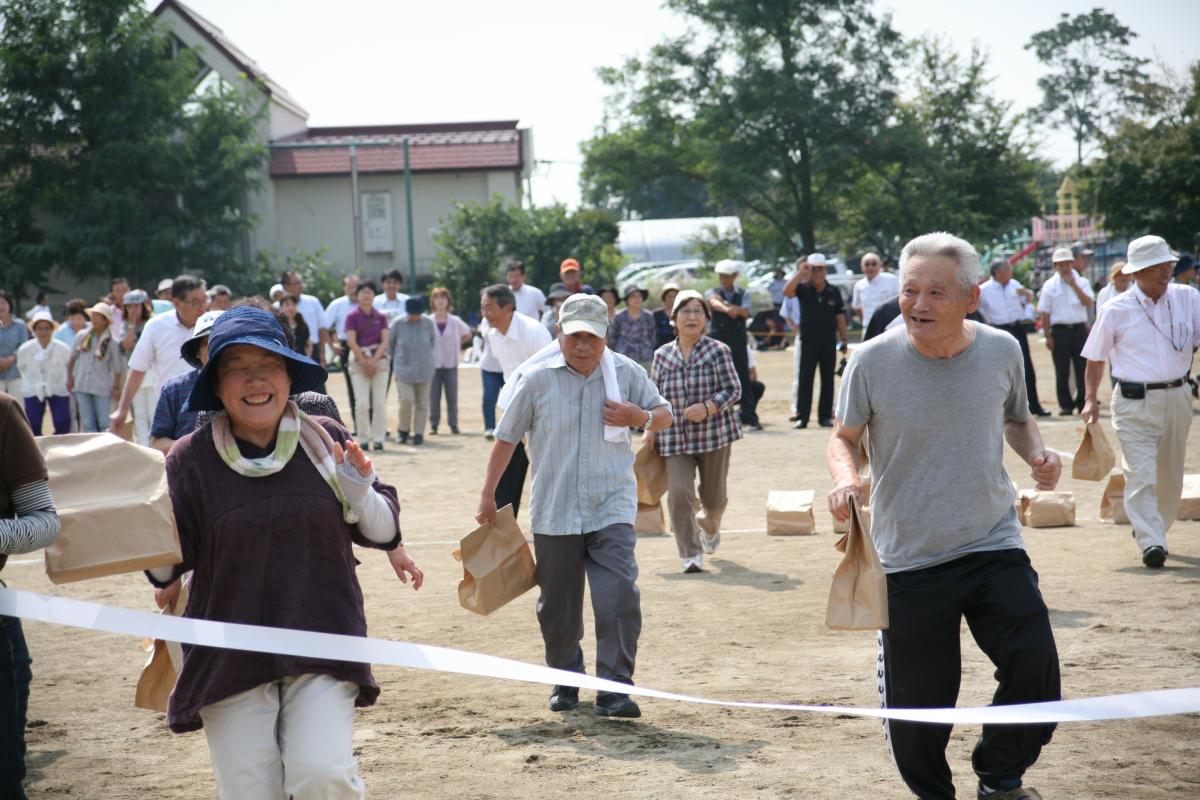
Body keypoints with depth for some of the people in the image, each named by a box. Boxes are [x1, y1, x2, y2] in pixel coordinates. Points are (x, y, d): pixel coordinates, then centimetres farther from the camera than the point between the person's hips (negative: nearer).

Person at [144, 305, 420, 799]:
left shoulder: (326, 440, 3)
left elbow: (382, 532, 8)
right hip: (229, 659, 0)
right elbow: (165, 568, -1)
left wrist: (360, 493, -12)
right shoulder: (191, 460, 0)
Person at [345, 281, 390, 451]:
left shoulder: (381, 316, 8)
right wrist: (365, 362, -10)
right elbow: (351, 342, -6)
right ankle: (363, 439, 1)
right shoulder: (352, 316, 1)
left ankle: (378, 439, 2)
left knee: (380, 403, -3)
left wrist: (374, 360, -10)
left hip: (379, 359, 2)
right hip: (358, 359, -2)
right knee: (362, 403, -6)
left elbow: (385, 341, 2)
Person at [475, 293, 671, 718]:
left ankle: (614, 690, -9)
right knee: (558, 606, 11)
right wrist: (488, 495, 5)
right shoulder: (537, 379, -3)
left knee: (619, 597, -16)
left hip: (611, 510, 0)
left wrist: (638, 417, -10)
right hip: (554, 513, 0)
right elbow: (506, 438, 4)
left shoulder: (626, 372, 1)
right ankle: (565, 680, 32)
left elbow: (663, 414, 14)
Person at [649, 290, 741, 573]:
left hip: (714, 434, -1)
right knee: (678, 493, -16)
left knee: (714, 496, 10)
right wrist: (651, 428, 4)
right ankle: (691, 554, -7)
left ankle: (709, 527, 46)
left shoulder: (718, 351, -3)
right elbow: (653, 396, 14)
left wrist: (707, 407, -23)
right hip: (674, 438, 1)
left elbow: (733, 389, -7)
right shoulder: (662, 355, 6)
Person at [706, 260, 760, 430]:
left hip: (738, 341, 0)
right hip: (718, 340, 0)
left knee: (743, 378, -2)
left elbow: (745, 312, -10)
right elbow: (714, 303, -20)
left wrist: (728, 304, -27)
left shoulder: (743, 294, 8)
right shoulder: (712, 293, 4)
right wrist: (727, 309, -43)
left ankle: (750, 417, 1)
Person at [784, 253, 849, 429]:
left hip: (829, 341, 2)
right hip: (808, 340, -2)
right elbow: (787, 291, -21)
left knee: (827, 380, 6)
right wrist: (800, 273, -27)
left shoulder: (833, 291, 4)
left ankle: (825, 416, 13)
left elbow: (840, 316, 8)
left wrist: (844, 339, 7)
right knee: (805, 379, -2)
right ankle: (802, 417, 0)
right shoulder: (803, 289, -1)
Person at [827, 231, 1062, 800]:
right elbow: (844, 437, 4)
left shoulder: (1001, 351, -2)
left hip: (994, 546, 2)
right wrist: (845, 476, -18)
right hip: (908, 561, -1)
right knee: (915, 709, 3)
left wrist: (1037, 454, -4)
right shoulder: (872, 361, -10)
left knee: (1035, 669, -10)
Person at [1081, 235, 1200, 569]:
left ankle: (1152, 528, 34)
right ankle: (1151, 542, -16)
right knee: (1141, 474, -14)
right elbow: (1096, 358, 7)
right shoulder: (1115, 311, -3)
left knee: (1171, 476, 14)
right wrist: (1091, 399, 3)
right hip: (1134, 403, -3)